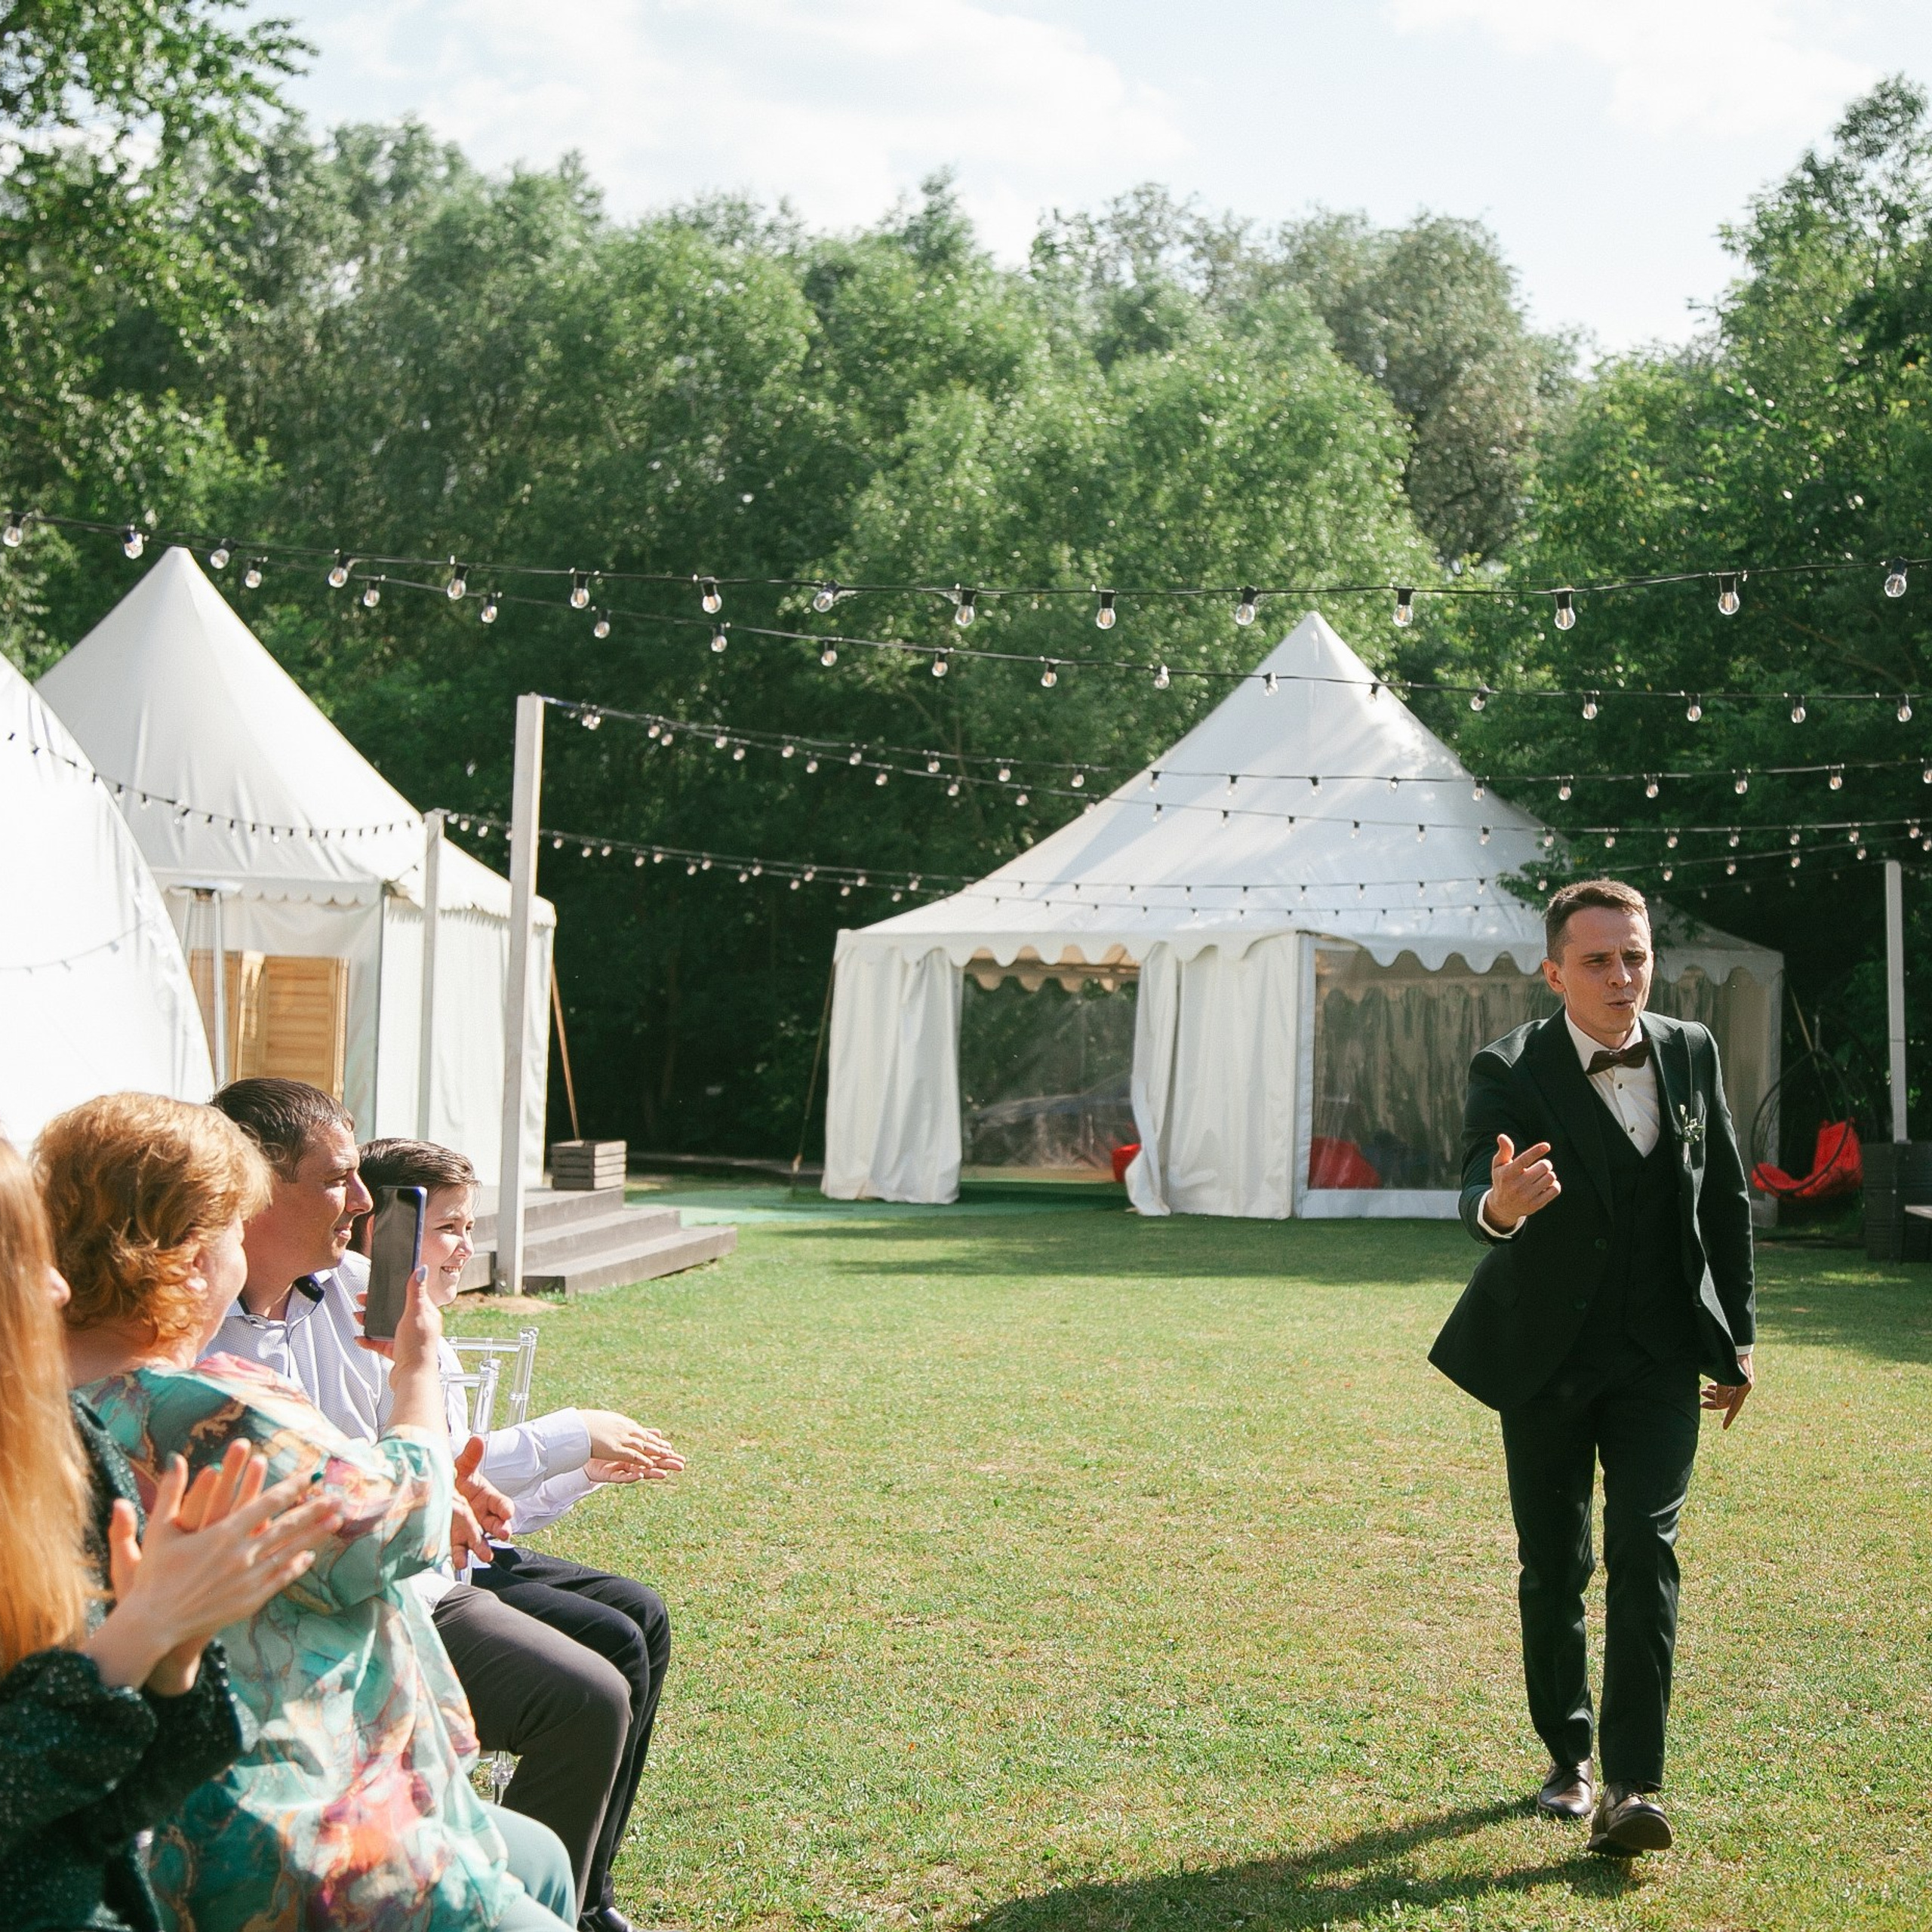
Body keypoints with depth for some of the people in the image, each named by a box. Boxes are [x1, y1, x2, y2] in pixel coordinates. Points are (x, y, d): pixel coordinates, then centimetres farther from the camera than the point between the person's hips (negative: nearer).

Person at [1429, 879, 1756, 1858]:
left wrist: (1738, 1337, 12)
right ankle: (1569, 1757, 28)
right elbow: (1480, 1194, -33)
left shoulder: (1691, 1052, -2)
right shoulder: (1510, 1072, -15)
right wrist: (1499, 1206, -57)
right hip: (1547, 1360, -1)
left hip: (1659, 1357, 1)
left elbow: (1725, 1200, 10)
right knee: (1553, 1568, 8)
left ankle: (1632, 1786, -11)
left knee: (1644, 1555, -11)